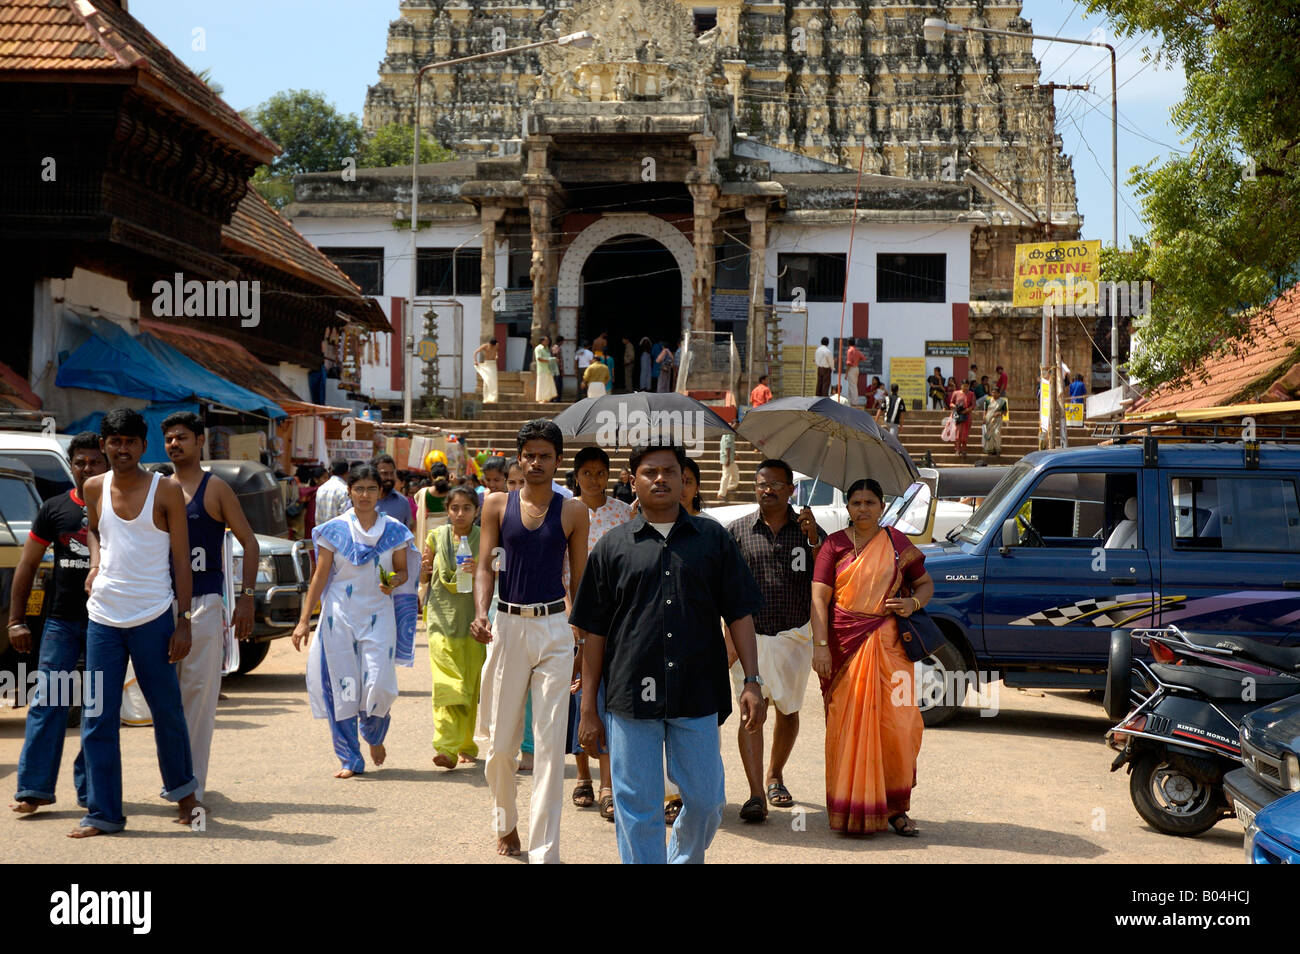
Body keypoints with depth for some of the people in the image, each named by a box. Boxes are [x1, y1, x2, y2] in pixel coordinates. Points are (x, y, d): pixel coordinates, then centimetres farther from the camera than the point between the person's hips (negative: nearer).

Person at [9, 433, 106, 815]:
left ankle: (90, 789, 11)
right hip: (61, 621, 1)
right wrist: (16, 620, 4)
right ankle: (33, 788, -2)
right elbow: (27, 565, 9)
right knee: (47, 702, -4)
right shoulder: (54, 509, 5)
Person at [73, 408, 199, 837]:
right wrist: (95, 563, 6)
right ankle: (103, 813, 8)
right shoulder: (95, 488, 6)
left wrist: (184, 621, -7)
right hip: (103, 618, 3)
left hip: (153, 618, -3)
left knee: (167, 711, 8)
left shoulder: (166, 491, -4)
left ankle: (182, 788, 30)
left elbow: (181, 560, -2)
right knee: (98, 720, 2)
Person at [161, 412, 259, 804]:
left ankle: (193, 786, -6)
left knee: (199, 693, -7)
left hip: (205, 603, -5)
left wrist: (246, 596, -7)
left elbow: (249, 542, 1)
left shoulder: (215, 489, 1)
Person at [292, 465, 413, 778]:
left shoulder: (394, 530, 5)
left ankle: (375, 735, 23)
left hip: (378, 614, 0)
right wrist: (304, 620, 0)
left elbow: (402, 570, 13)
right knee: (342, 686, -1)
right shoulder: (334, 529, 2)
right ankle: (350, 759, 9)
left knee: (378, 684, -10)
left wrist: (394, 582, -11)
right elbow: (319, 576, 4)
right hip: (340, 615, 0)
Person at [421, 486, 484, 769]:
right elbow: (425, 579, 16)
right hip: (442, 618, 0)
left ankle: (466, 747, 18)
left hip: (473, 618, 0)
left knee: (471, 686, 2)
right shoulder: (436, 537, 7)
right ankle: (446, 748, -19)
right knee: (447, 684, -13)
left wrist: (478, 573, -17)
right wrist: (423, 570, -6)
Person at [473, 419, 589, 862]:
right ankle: (505, 823, 34)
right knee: (501, 742, 10)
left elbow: (579, 579, 7)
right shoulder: (497, 506, 4)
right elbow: (485, 566, 3)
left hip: (554, 629, -1)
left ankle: (544, 850, -2)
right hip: (507, 626, 1)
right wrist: (480, 612, -16)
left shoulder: (573, 512, 3)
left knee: (550, 743, -5)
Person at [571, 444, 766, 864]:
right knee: (638, 811, 1)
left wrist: (752, 682, -3)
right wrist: (588, 708, 4)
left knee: (706, 801, 6)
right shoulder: (613, 546, 8)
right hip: (630, 699, -1)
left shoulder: (713, 539, 9)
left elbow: (739, 615, 8)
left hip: (699, 697, 1)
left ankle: (685, 859, 33)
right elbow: (594, 632, 7)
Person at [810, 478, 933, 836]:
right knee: (849, 725, 0)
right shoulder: (834, 544, 4)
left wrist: (914, 602, -5)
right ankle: (851, 809, 11)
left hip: (888, 645, 1)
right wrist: (820, 646, -12)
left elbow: (926, 583, 18)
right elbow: (819, 596, -2)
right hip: (844, 645, -1)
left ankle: (893, 808, 7)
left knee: (896, 723, -5)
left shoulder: (897, 543, 9)